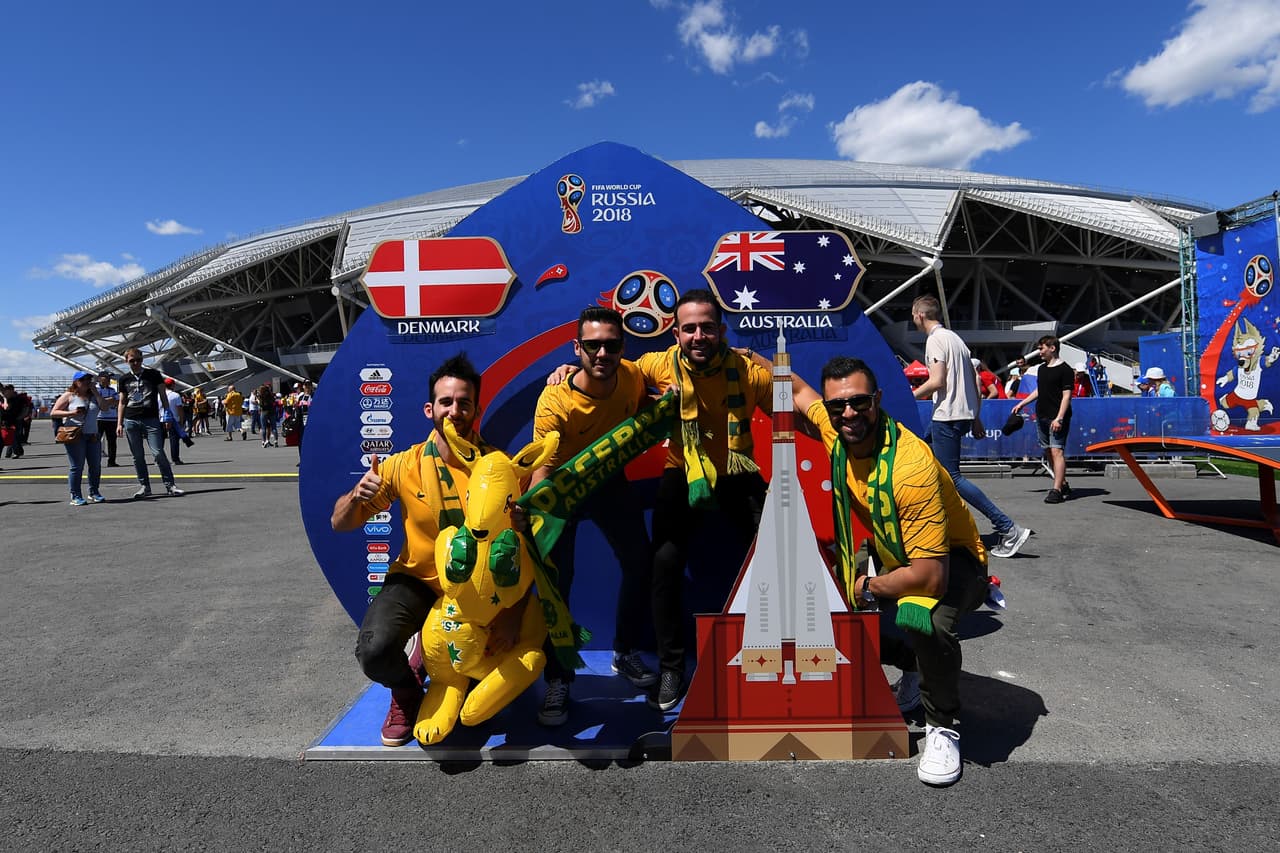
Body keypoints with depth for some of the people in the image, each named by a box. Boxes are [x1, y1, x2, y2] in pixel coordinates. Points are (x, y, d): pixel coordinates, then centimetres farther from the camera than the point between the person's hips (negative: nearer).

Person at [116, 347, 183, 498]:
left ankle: (170, 485, -5)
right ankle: (144, 486, 12)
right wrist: (119, 423, 9)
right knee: (137, 456, 5)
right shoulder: (124, 378, 10)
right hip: (131, 421, 3)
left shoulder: (153, 374, 3)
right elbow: (122, 402, 15)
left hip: (151, 419, -3)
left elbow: (163, 395, 5)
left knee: (158, 453, -9)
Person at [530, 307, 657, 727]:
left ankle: (625, 653, 29)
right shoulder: (555, 402, -33)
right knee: (557, 577, -11)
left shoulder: (633, 376, -18)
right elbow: (543, 470, -37)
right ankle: (558, 680, 6)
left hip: (610, 478, 5)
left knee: (640, 562, 7)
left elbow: (644, 413, 5)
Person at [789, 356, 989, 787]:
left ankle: (943, 727, -8)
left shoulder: (910, 468, -37)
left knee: (924, 617, -38)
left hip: (952, 560, -8)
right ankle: (915, 667, 26)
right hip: (894, 555, 8)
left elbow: (931, 578, -38)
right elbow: (799, 389, 9)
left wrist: (869, 588, -22)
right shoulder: (834, 428, -16)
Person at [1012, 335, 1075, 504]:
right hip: (1041, 417, 8)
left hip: (1057, 418, -8)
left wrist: (1059, 418, -20)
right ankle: (1063, 484, 21)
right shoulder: (1042, 368, 16)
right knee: (1048, 452, 10)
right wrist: (1021, 403, 27)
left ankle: (1056, 490, -18)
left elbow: (1066, 395, -13)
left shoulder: (1065, 369, -7)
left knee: (1056, 451, -14)